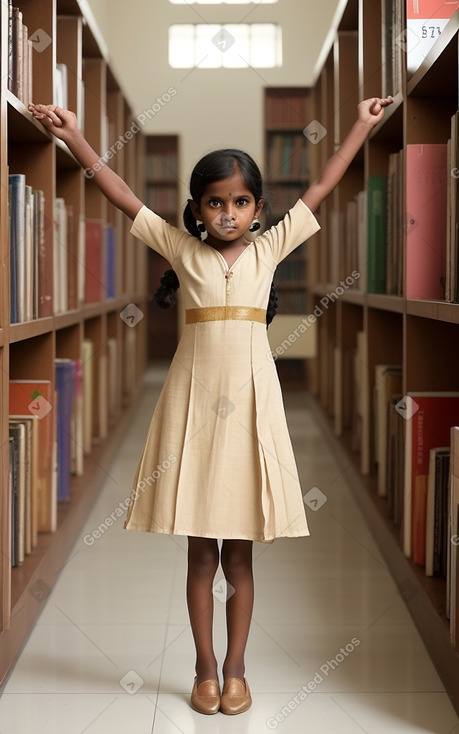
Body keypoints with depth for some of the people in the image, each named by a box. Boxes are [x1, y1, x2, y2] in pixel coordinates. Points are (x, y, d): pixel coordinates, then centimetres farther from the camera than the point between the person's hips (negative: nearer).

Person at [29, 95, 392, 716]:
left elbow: (321, 188, 9)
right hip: (194, 401, 0)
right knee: (200, 553, 7)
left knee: (239, 554, 8)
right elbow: (123, 197, 1)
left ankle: (235, 669, 21)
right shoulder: (183, 251, 4)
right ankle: (205, 670, 20)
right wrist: (75, 138, -4)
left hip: (250, 400, 0)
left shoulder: (269, 249, 6)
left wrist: (362, 125, 10)